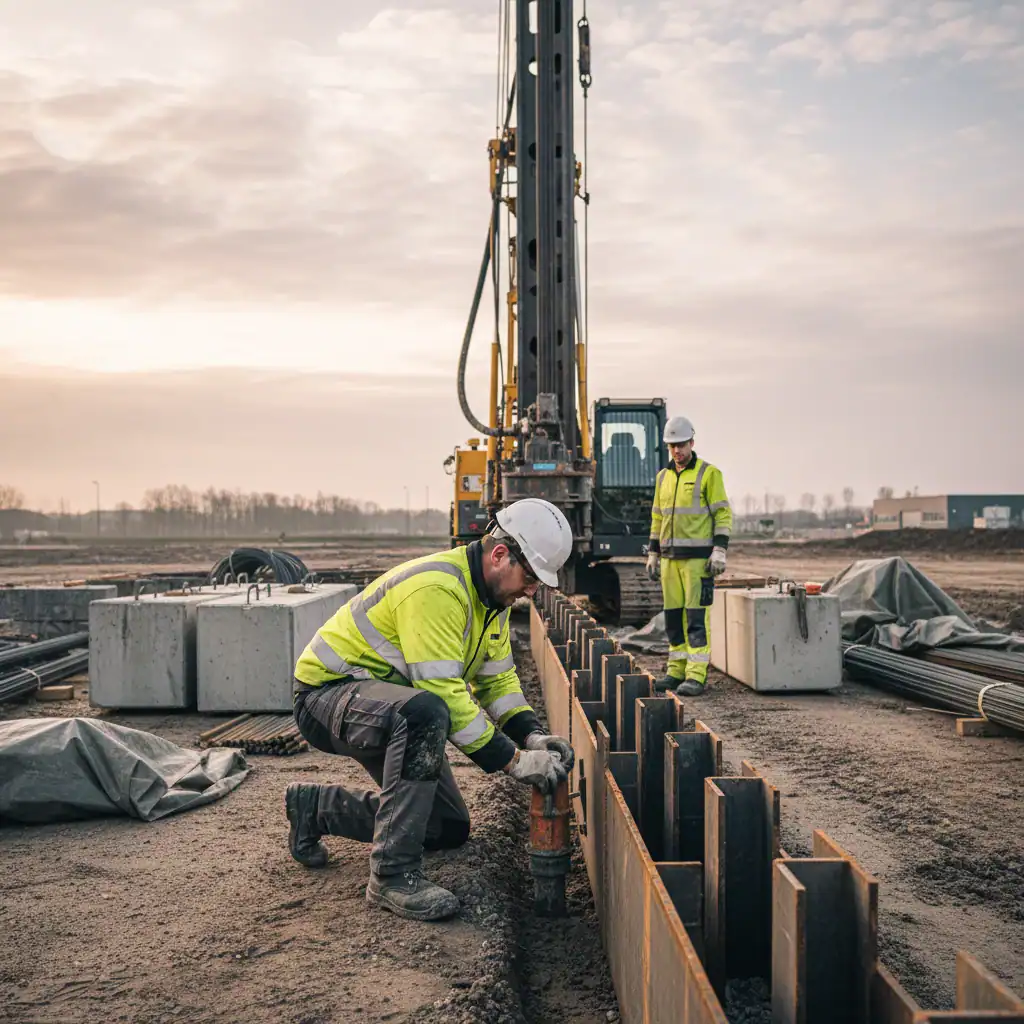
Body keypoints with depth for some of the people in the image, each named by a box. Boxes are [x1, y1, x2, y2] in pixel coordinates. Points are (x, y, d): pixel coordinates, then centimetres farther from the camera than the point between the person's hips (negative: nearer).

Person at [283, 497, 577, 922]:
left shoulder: (491, 593, 2)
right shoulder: (436, 588, -30)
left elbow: (497, 678, 7)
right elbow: (444, 694, -33)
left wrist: (532, 735, -10)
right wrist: (514, 760, -31)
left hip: (391, 704, 10)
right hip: (328, 691, -10)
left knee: (450, 829, 9)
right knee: (424, 713, -41)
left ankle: (315, 807, 24)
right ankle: (393, 875, -29)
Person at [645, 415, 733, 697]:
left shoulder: (709, 473, -4)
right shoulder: (663, 477, 14)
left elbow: (723, 513, -7)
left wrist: (719, 550, -15)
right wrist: (652, 554, 15)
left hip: (698, 556, -6)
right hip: (670, 557, 6)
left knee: (697, 615, -8)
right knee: (674, 615, 8)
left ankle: (696, 676, -9)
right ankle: (677, 670, 16)